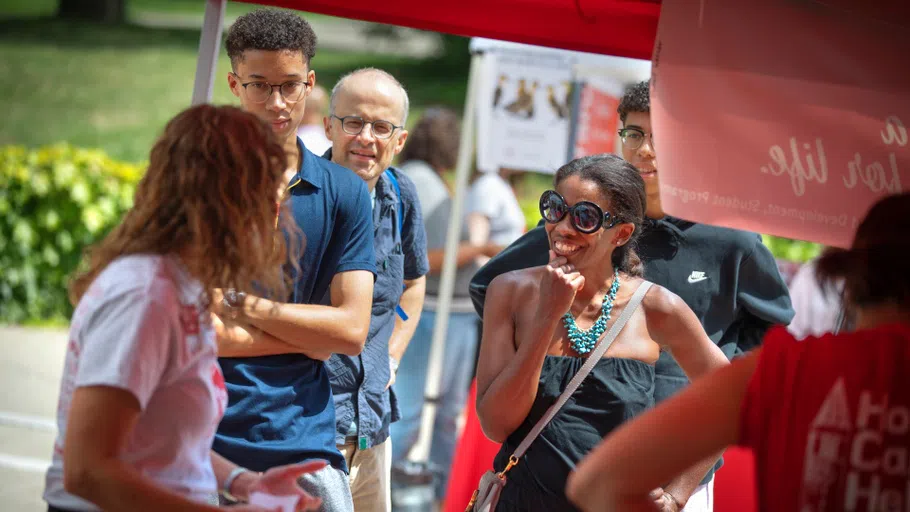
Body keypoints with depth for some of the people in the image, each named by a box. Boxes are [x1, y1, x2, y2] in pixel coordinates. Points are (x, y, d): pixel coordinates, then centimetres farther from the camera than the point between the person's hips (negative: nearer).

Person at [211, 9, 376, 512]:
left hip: (304, 442, 2)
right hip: (201, 446, -2)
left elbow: (352, 329, -1)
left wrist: (245, 305, -5)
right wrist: (310, 332, -6)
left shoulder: (344, 193, 8)